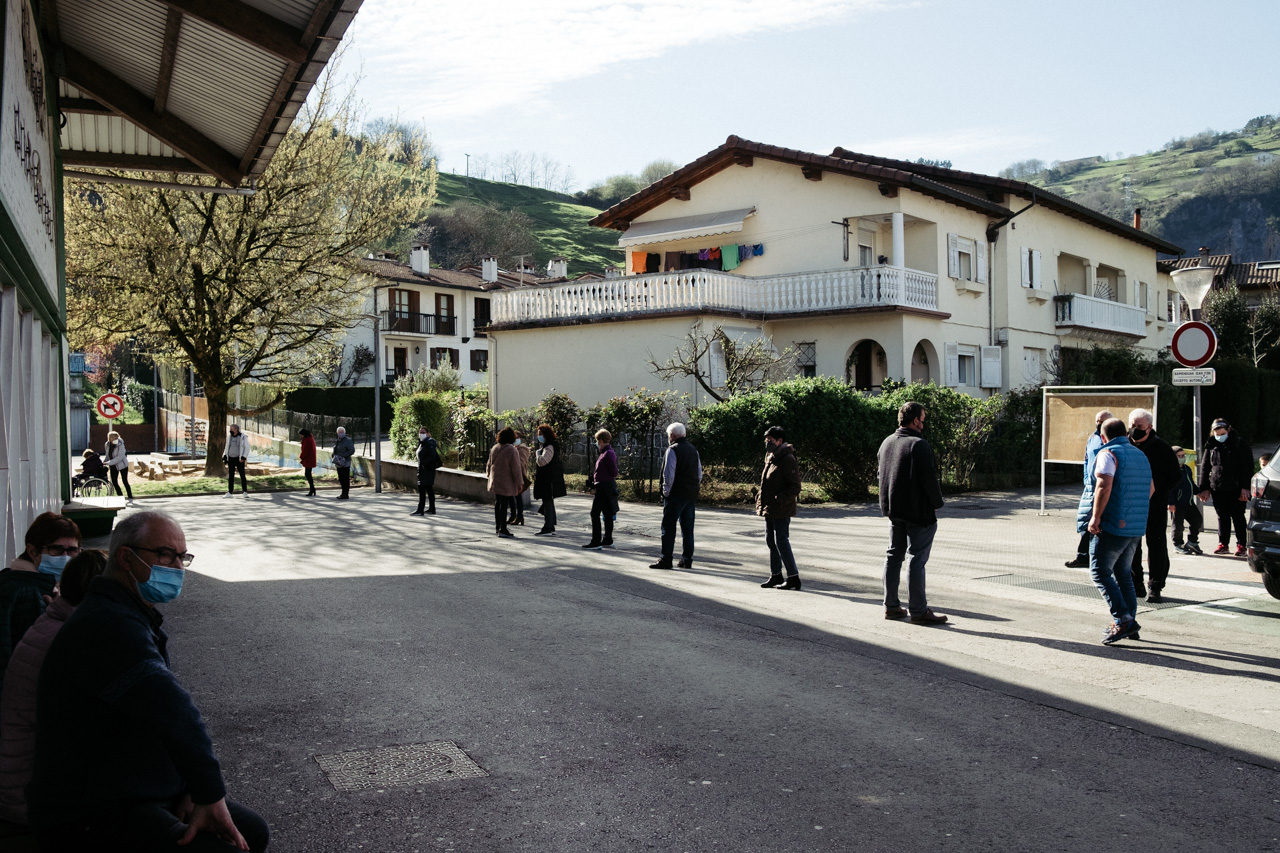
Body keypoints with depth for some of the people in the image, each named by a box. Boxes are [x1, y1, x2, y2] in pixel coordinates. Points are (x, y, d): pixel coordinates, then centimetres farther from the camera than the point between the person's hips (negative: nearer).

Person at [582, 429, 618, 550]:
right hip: (604, 487, 10)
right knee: (607, 514, 13)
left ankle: (596, 542, -7)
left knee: (595, 513, -8)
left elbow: (614, 473, -21)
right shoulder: (605, 453, 15)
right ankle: (608, 540, 19)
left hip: (604, 487, -10)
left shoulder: (608, 454, -16)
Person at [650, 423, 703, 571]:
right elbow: (700, 474, 17)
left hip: (676, 496, -7)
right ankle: (687, 560, 11)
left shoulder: (673, 450, -10)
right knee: (688, 528, 10)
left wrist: (666, 492, -7)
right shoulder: (693, 450, 14)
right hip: (691, 496, 7)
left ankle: (666, 559, -5)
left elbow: (669, 474, -16)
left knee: (668, 528, -3)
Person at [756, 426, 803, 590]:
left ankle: (793, 577, -1)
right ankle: (776, 575, 24)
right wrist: (760, 498, 12)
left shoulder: (788, 460, -14)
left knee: (781, 542, -8)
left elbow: (795, 487, -18)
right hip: (769, 509, 10)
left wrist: (780, 500, -25)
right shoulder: (771, 458, 14)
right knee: (771, 542, 14)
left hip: (781, 510, -10)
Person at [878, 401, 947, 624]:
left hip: (893, 510, 8)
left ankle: (891, 606, 18)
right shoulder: (919, 445, -17)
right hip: (918, 511, -8)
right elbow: (930, 479, -18)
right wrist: (937, 504, -5)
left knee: (894, 556, 14)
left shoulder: (887, 443, 9)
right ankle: (918, 610, 1)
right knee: (917, 559, -3)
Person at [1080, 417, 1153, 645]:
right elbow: (1150, 488, 27)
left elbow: (1104, 485, -24)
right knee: (1123, 573, 17)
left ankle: (1123, 620, -13)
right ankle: (1130, 621, 17)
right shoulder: (1141, 455, 16)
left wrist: (1095, 517, -21)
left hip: (1112, 526, -8)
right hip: (1136, 527, 8)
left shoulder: (1108, 454, -10)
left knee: (1100, 572, -4)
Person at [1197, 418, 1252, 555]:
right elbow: (1205, 468, 14)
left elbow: (1247, 467, -5)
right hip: (1217, 489, 4)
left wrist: (1245, 488, -12)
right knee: (1222, 517, 8)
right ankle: (1223, 544, 16)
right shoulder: (1211, 446, 9)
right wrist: (1204, 488, 7)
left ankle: (1241, 545, 9)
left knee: (1238, 517, 1)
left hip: (1236, 489, -4)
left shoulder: (1239, 445, -2)